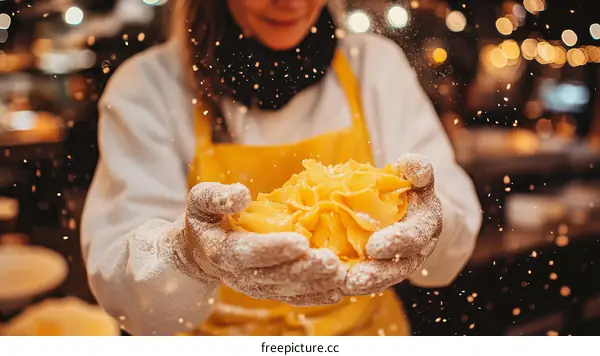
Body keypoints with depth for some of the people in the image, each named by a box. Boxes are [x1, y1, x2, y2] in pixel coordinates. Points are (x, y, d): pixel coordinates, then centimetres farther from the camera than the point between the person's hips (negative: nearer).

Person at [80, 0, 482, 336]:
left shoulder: (379, 64, -8)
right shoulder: (147, 85, -14)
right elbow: (119, 286, -22)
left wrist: (428, 228, -34)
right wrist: (190, 254, -42)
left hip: (368, 332, 3)